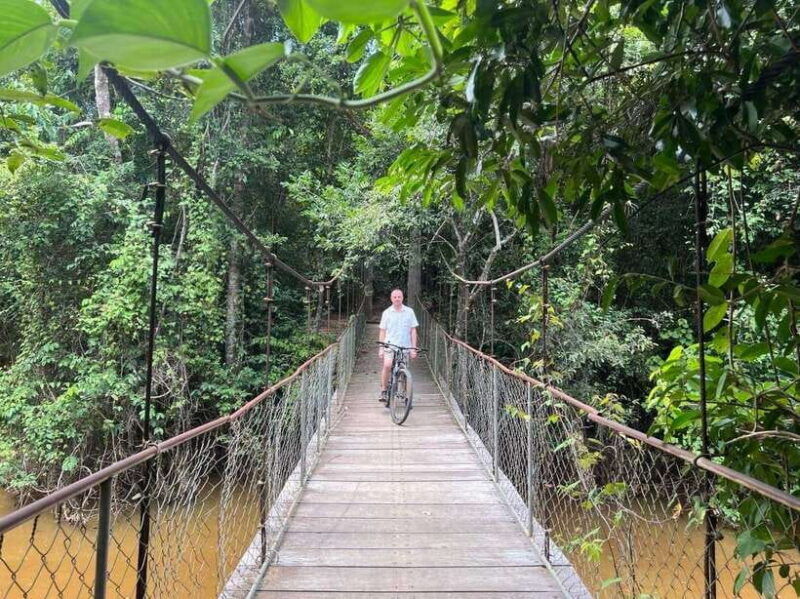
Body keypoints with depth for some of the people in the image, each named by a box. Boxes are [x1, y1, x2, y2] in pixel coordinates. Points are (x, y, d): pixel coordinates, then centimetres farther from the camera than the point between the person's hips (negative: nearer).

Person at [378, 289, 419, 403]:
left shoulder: (409, 312, 5)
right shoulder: (387, 313, 5)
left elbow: (413, 331, 7)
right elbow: (382, 332, 7)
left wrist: (414, 348, 1)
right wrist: (380, 349, 1)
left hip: (405, 346, 1)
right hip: (390, 344, -1)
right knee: (387, 365, -21)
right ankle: (383, 390, -7)